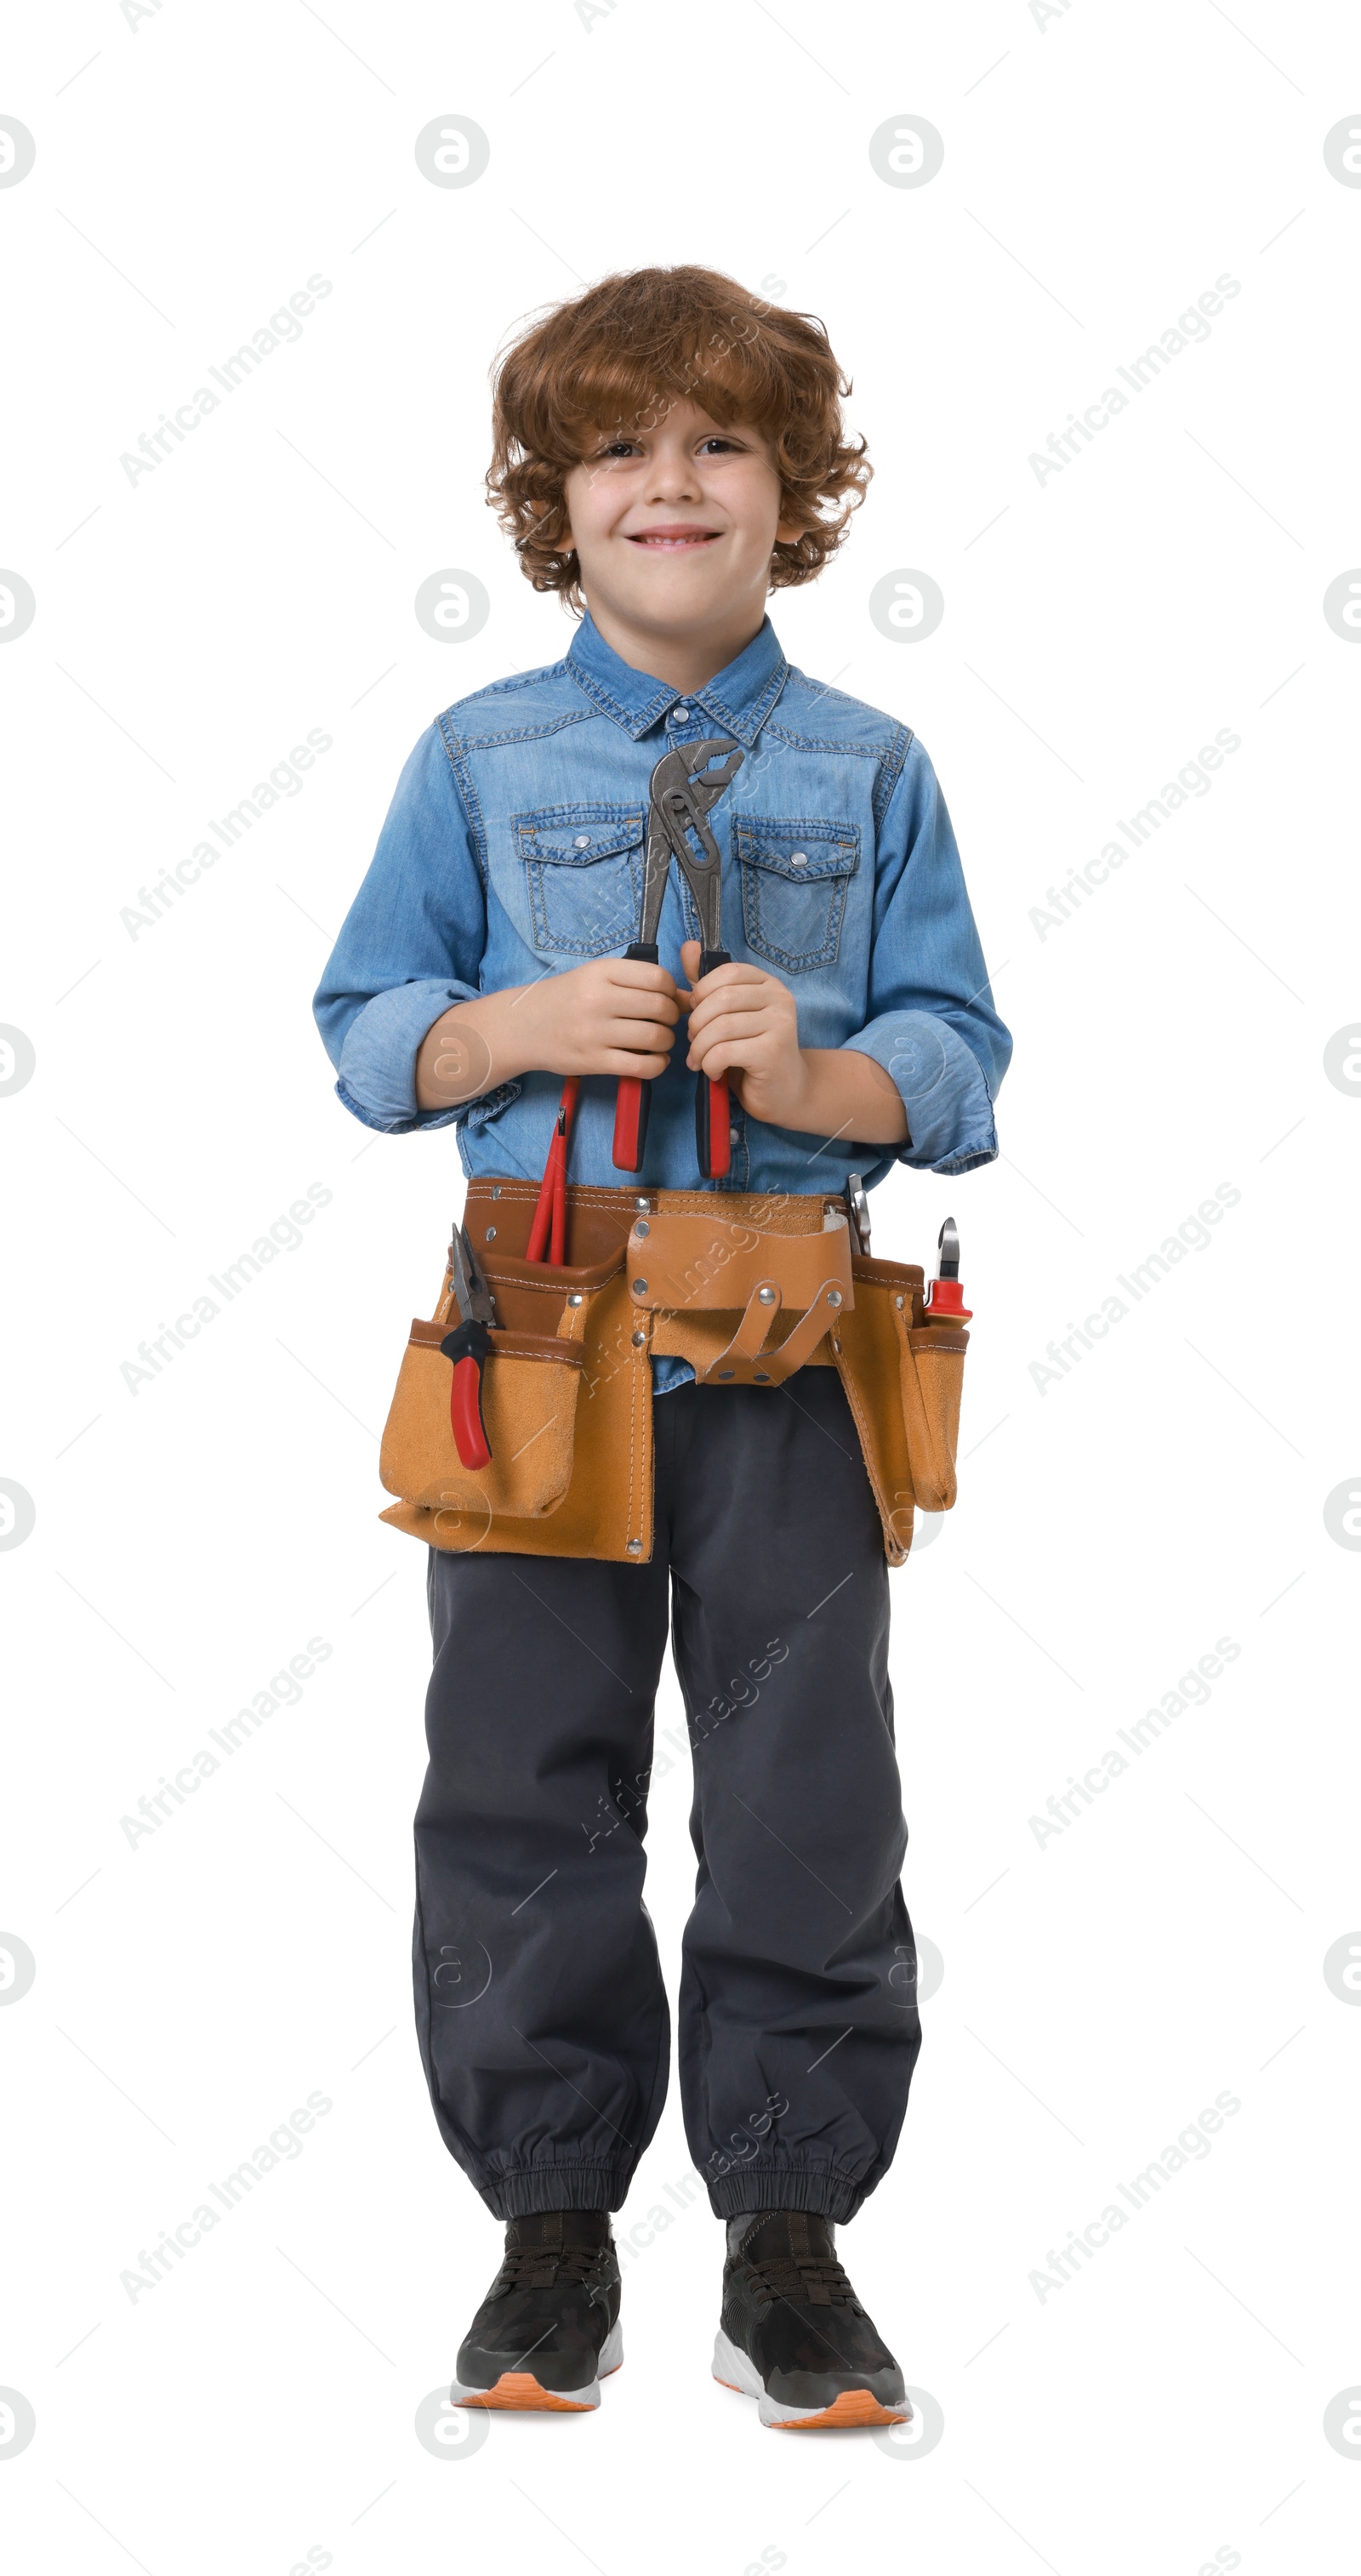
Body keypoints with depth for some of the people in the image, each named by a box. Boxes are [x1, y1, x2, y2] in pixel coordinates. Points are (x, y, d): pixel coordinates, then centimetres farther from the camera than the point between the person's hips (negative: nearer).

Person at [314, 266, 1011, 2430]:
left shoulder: (870, 771, 6)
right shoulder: (479, 761, 6)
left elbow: (958, 1068, 3)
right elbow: (366, 1034, 6)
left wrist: (823, 1074, -16)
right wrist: (517, 1025, -12)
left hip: (788, 1354, 0)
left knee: (808, 1811, 4)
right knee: (525, 1800, 6)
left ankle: (788, 2235, 19)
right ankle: (552, 2230, 21)